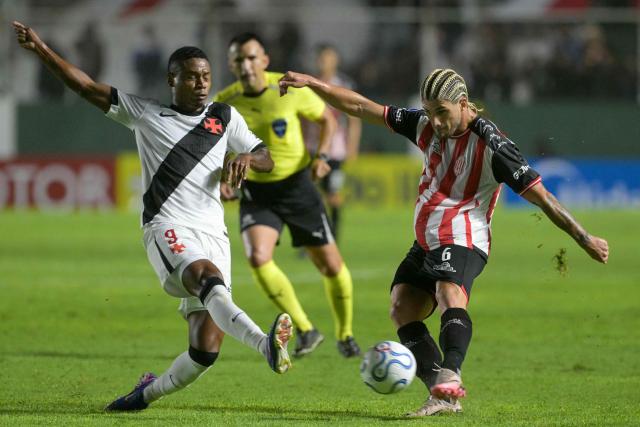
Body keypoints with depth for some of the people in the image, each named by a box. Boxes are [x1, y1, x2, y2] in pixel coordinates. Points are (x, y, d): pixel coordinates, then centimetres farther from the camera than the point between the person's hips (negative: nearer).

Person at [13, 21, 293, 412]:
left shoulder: (225, 117, 19)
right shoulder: (145, 114, 13)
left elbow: (267, 160, 21)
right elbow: (87, 87, 15)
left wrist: (246, 158, -3)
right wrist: (40, 48, 8)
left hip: (213, 234, 4)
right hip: (169, 231, -4)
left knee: (206, 350, -5)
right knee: (209, 278, -38)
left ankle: (147, 393, 22)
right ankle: (267, 344, -63)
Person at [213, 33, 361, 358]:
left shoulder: (291, 90, -14)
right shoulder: (224, 103, -10)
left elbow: (326, 119, 3)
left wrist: (321, 155, -13)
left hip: (297, 184, 0)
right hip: (255, 191, 0)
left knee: (331, 265, 3)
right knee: (258, 259, -24)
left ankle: (345, 334, 28)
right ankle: (306, 330, -7)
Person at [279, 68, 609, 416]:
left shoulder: (489, 144, -14)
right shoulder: (425, 126, 5)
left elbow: (540, 196, -14)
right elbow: (361, 108, 10)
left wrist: (585, 239, -15)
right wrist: (311, 83, 4)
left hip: (462, 241, -8)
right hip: (426, 243, 8)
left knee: (450, 295, -33)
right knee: (402, 308, -4)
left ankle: (449, 379, -55)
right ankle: (443, 397, -12)